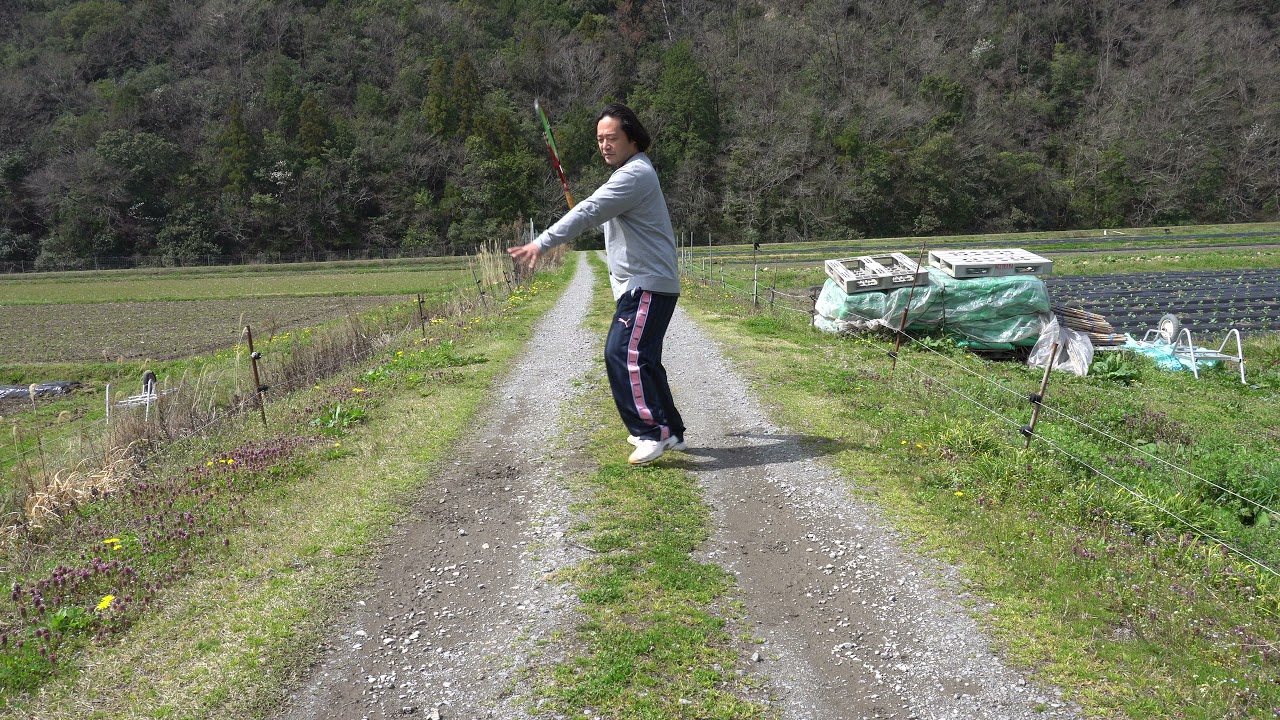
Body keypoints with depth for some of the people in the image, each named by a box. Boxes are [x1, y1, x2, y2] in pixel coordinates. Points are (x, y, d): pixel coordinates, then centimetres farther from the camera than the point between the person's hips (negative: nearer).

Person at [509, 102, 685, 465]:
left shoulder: (634, 174, -16)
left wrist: (542, 243, -32)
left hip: (648, 285, -11)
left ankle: (651, 432, -16)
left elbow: (589, 212, -27)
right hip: (639, 285, 11)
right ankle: (670, 431, 25)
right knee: (641, 359, 16)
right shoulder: (633, 171, 19)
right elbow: (601, 214, 30)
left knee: (623, 354, -19)